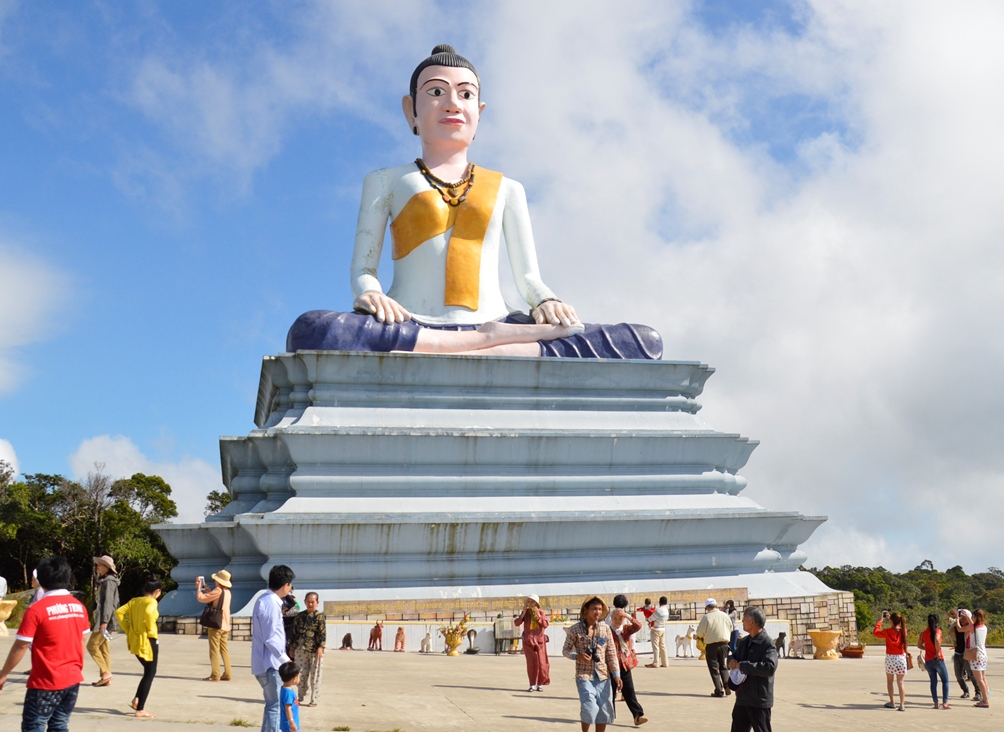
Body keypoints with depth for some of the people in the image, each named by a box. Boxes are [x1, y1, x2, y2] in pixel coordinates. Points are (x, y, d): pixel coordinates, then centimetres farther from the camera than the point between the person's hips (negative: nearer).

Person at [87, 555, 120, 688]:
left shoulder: (109, 582, -12)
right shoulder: (103, 581, 18)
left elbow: (108, 602, -19)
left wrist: (104, 621, -23)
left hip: (104, 621, -10)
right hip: (100, 620, 10)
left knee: (92, 645, -8)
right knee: (103, 648, 9)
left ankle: (106, 672, -7)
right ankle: (106, 678, 11)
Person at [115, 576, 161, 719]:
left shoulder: (134, 601, 8)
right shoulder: (152, 602, -11)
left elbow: (119, 612, 0)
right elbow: (148, 612, -33)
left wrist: (128, 629, 5)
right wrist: (152, 631, -20)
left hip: (134, 640, 7)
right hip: (147, 641, -7)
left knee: (149, 672, 24)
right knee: (149, 674, 3)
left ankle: (137, 700, 16)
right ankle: (140, 710, 2)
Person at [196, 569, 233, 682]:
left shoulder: (218, 590, -14)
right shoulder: (227, 592, 11)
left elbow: (201, 598, -13)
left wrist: (198, 587, 2)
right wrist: (208, 591, 21)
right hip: (225, 625, 8)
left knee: (214, 649, -4)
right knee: (224, 649, 10)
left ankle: (215, 675, -4)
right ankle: (227, 674, 9)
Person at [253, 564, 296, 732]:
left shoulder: (266, 600, 12)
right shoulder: (271, 603, -20)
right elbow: (271, 639, -22)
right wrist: (285, 659, -12)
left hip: (268, 663, 10)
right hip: (270, 664, -10)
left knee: (272, 704, 18)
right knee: (275, 706, -4)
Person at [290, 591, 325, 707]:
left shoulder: (320, 616, -2)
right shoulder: (300, 616, 10)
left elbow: (323, 633, -7)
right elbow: (295, 632, 14)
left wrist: (320, 647, -16)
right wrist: (293, 647, 12)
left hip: (315, 650, -4)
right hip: (301, 649, 4)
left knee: (315, 675, 1)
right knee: (301, 674, 8)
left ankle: (313, 700, 7)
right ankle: (301, 696, 22)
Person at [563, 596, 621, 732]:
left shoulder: (605, 629, 3)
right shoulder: (575, 629, -4)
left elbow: (611, 653, 6)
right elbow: (565, 651, 3)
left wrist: (616, 674, 1)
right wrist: (577, 656, -17)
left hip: (603, 675, 3)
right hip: (584, 675, -3)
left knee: (604, 710, 4)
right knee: (589, 708, -14)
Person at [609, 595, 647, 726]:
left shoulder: (627, 629, 5)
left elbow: (638, 626, -12)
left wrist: (628, 616, -25)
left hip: (625, 665, 3)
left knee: (629, 692, 2)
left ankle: (638, 715, -1)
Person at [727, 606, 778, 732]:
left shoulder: (768, 644, -15)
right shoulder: (743, 642, 12)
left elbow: (770, 667, -28)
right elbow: (733, 657, 20)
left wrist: (742, 665, -24)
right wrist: (732, 662, -6)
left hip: (759, 701, -8)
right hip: (742, 698, 8)